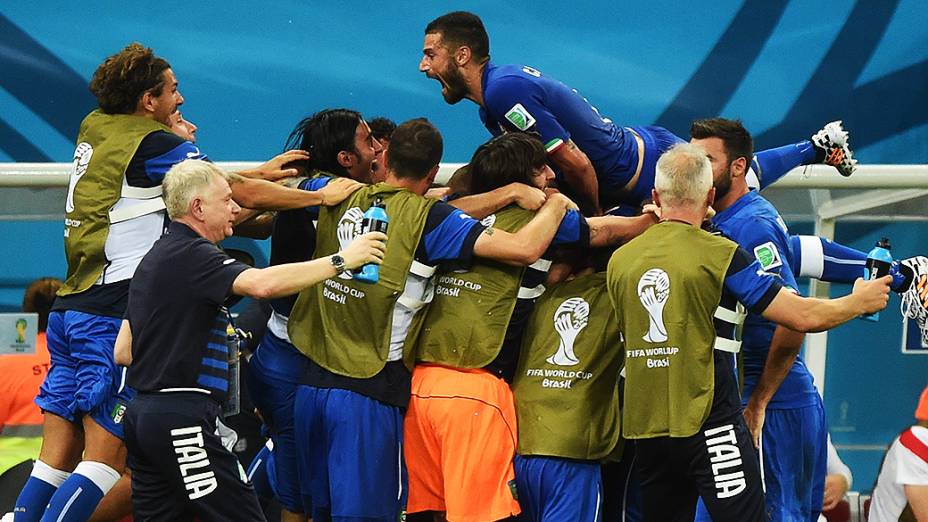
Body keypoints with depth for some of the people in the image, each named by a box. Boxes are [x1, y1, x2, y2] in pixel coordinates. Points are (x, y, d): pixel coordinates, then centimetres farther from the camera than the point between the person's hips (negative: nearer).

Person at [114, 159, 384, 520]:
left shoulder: (156, 257, 21)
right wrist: (340, 260, -22)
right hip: (180, 418, -10)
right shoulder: (192, 255, -11)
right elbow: (262, 284, -29)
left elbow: (123, 351, 24)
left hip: (143, 411, 10)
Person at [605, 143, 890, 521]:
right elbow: (802, 317, -9)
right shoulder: (719, 254, -8)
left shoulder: (619, 260, 7)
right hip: (708, 427, -5)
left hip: (644, 430, 5)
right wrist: (860, 302, 9)